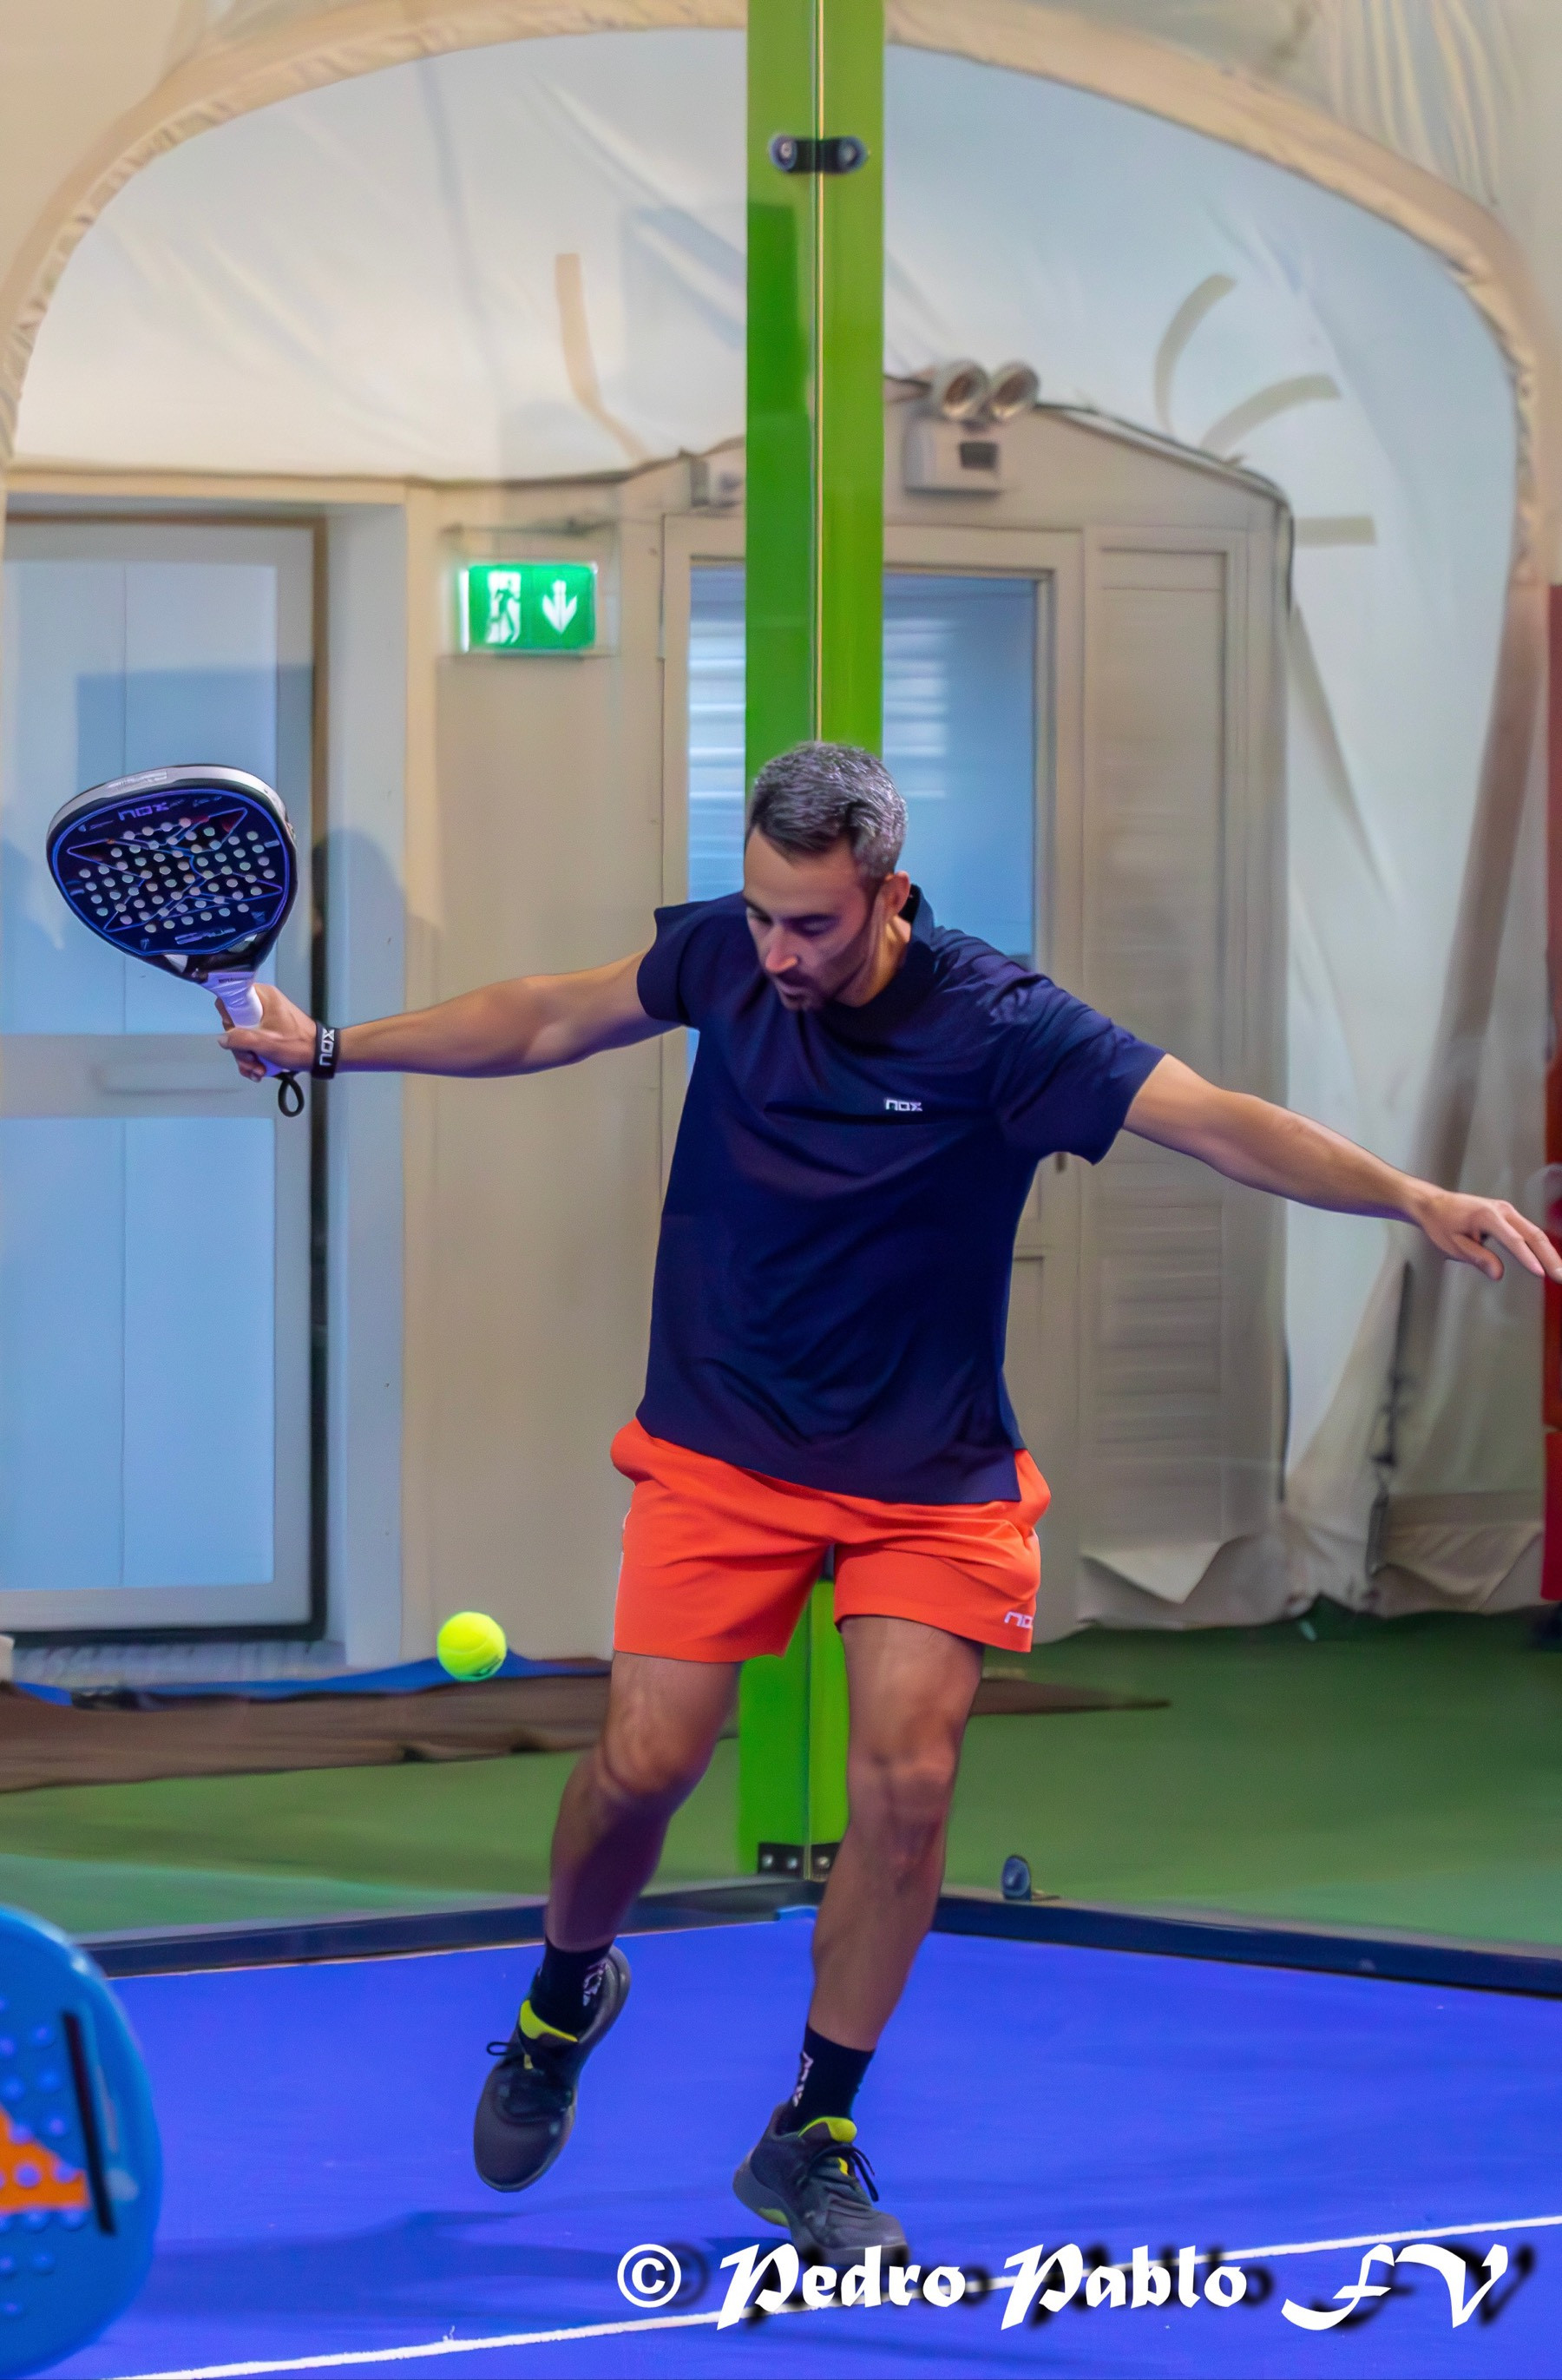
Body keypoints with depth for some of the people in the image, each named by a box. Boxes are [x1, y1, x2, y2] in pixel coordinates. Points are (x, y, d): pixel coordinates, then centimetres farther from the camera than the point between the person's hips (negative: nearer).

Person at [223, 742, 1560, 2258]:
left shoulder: (997, 1029, -20)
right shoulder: (722, 953, -9)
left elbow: (1221, 1123, -28)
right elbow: (547, 1022, 10)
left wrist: (1417, 1198, -43)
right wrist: (331, 1047, 13)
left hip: (926, 1475, -2)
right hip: (722, 1443, 2)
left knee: (907, 1780, -12)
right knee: (646, 1760, -7)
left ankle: (812, 2140, 7)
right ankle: (566, 1997, 27)